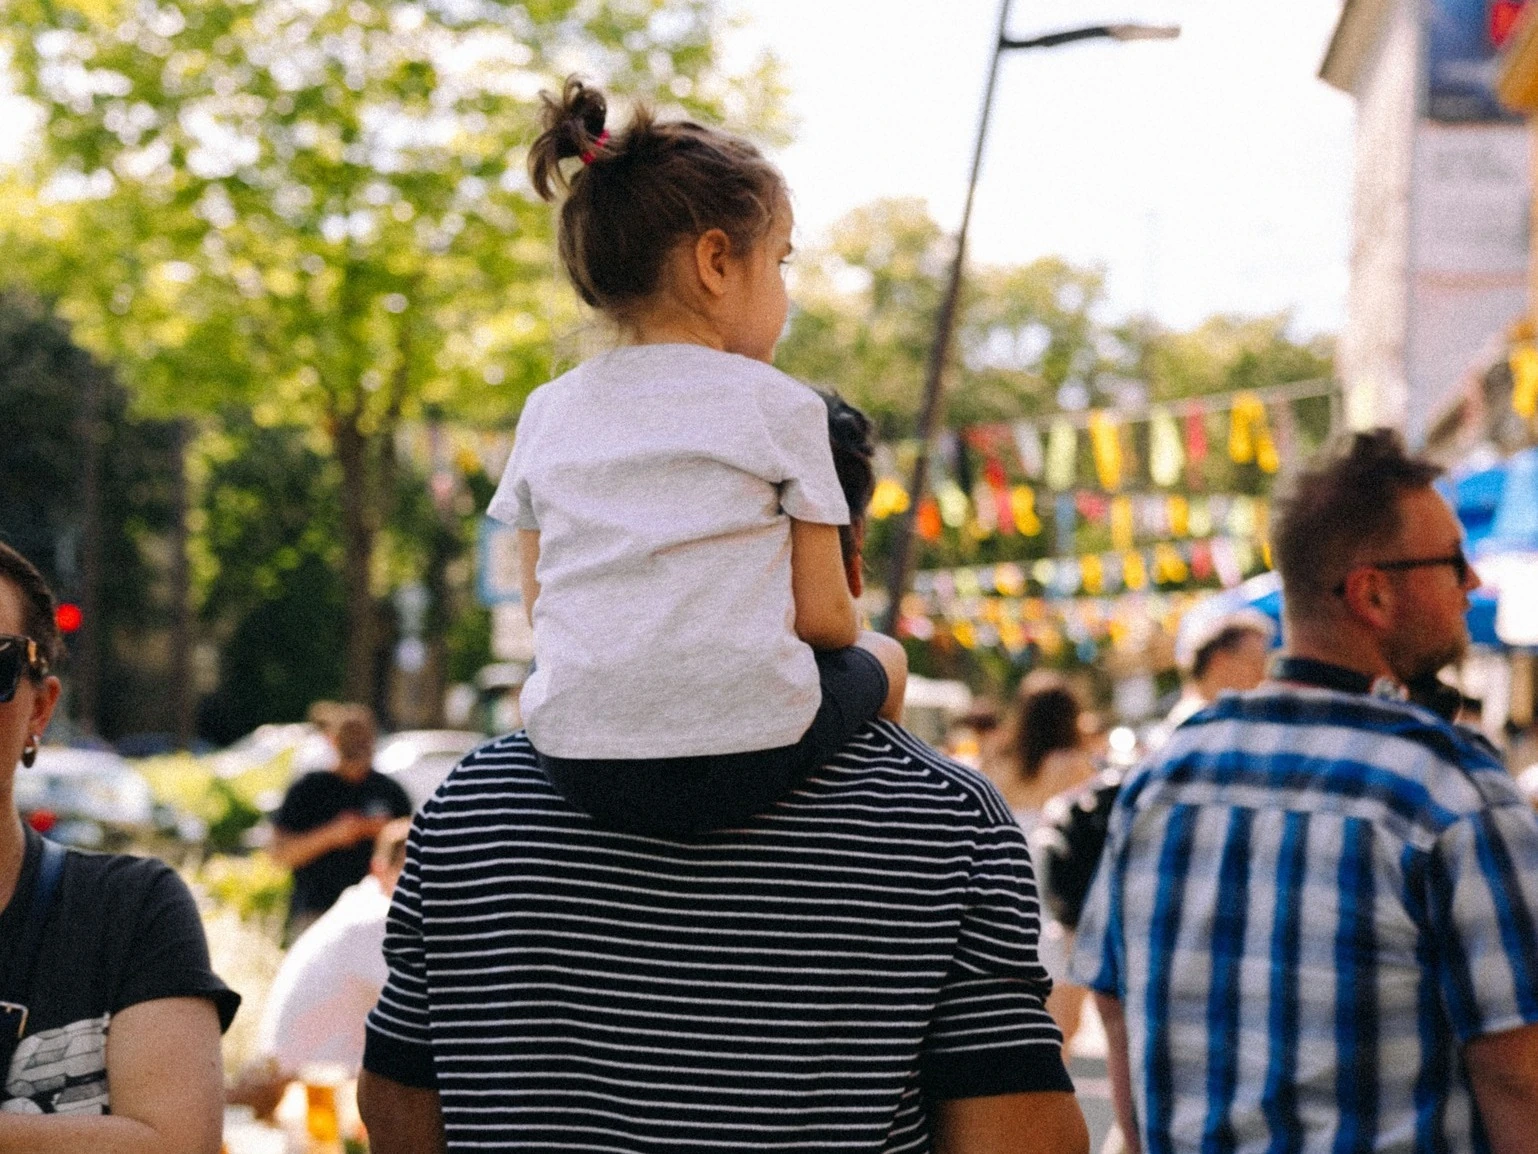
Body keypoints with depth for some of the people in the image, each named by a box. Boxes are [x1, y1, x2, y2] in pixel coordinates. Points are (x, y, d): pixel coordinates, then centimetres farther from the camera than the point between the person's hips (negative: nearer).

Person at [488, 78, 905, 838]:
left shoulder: (549, 411, 10)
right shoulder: (779, 406, -1)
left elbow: (538, 605, 12)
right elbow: (822, 615, 0)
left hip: (574, 757, 3)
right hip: (746, 753, -3)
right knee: (881, 661, 27)